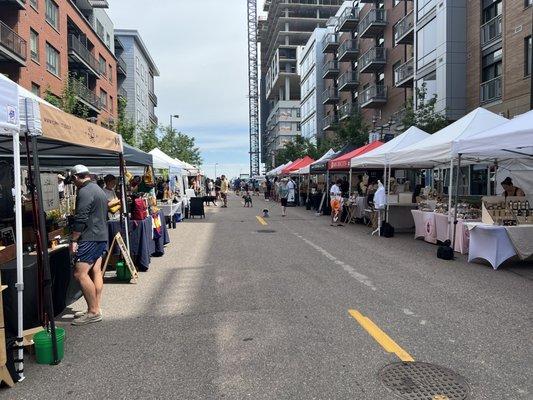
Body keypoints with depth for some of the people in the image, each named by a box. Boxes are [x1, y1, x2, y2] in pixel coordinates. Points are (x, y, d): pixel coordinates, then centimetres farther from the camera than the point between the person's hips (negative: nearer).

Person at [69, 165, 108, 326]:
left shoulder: (84, 192, -13)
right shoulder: (99, 190, 19)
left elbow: (80, 219, -19)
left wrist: (73, 240, -13)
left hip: (90, 238, -10)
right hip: (102, 236, 10)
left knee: (80, 273, -9)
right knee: (96, 272, 10)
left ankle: (94, 312, -6)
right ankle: (95, 309, 15)